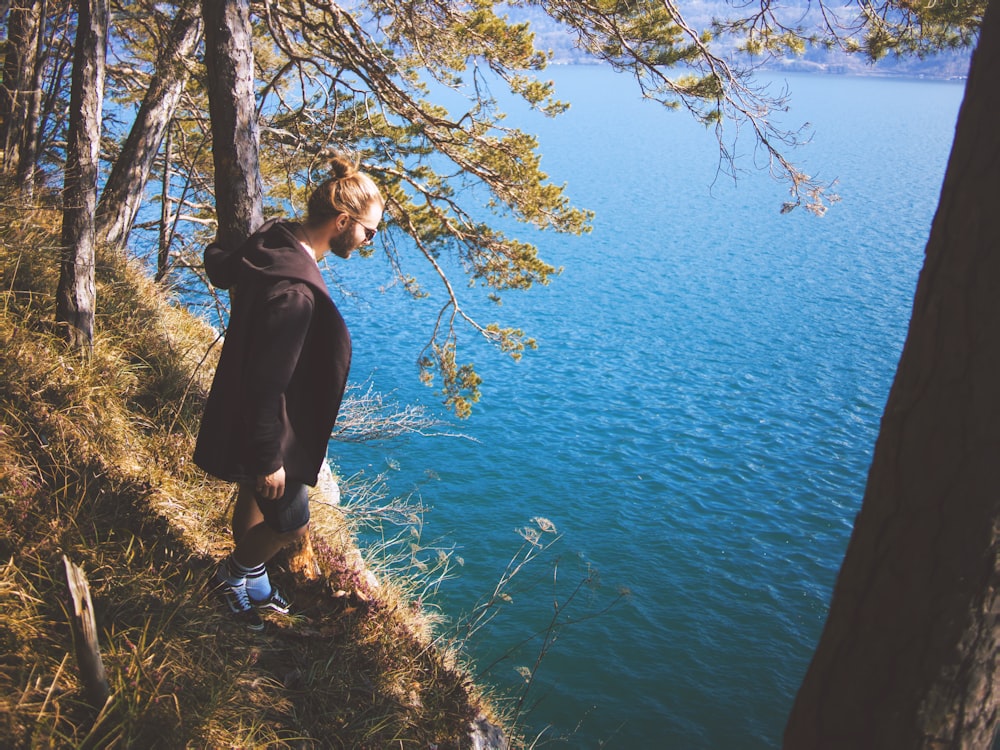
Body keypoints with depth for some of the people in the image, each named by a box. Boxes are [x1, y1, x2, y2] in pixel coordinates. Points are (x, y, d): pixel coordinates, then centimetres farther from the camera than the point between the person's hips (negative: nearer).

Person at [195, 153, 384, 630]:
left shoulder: (273, 246, -6)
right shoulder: (295, 291, -36)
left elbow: (219, 267, 16)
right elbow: (268, 384, -31)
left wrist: (221, 254, 39)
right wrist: (269, 459, -22)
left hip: (251, 418, 10)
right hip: (265, 431, -10)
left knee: (254, 499, 28)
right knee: (290, 523, 12)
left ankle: (250, 584, 50)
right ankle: (234, 575, 38)